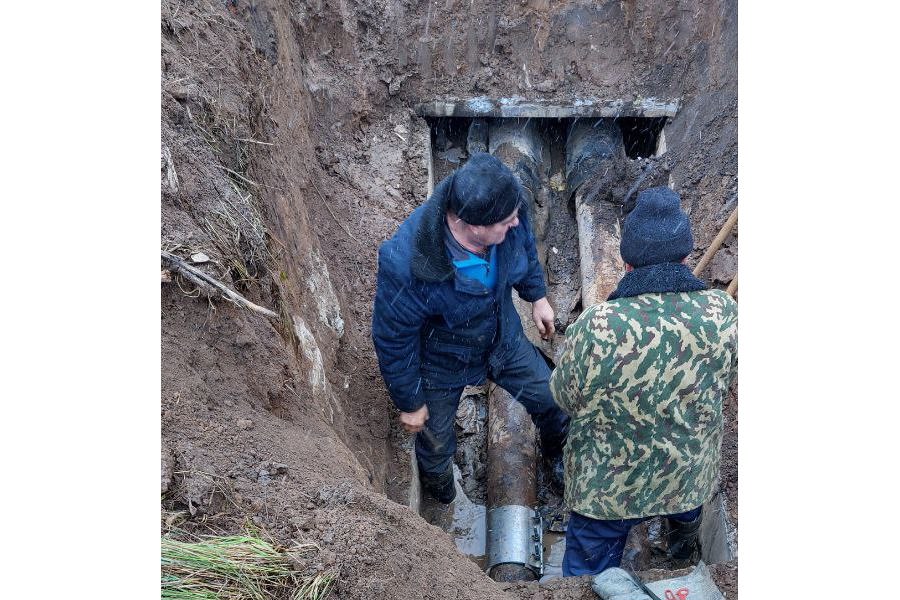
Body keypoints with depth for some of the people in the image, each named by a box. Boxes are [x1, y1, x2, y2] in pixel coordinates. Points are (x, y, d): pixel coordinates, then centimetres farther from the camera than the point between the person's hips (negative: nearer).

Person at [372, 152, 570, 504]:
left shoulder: (506, 208, -29)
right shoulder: (405, 265, -43)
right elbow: (393, 341, -26)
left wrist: (536, 295, 10)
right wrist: (409, 403, -12)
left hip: (504, 340, 4)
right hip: (442, 364, -4)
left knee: (555, 404, 22)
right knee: (436, 445, 23)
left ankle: (556, 455, 61)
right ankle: (440, 501, 63)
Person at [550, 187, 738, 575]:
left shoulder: (595, 328, -33)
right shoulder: (724, 314, -22)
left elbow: (564, 399, -14)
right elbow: (726, 376, -1)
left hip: (608, 485, -4)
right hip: (691, 475, 5)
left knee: (590, 575, 22)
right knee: (687, 513, 39)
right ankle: (685, 558, 69)